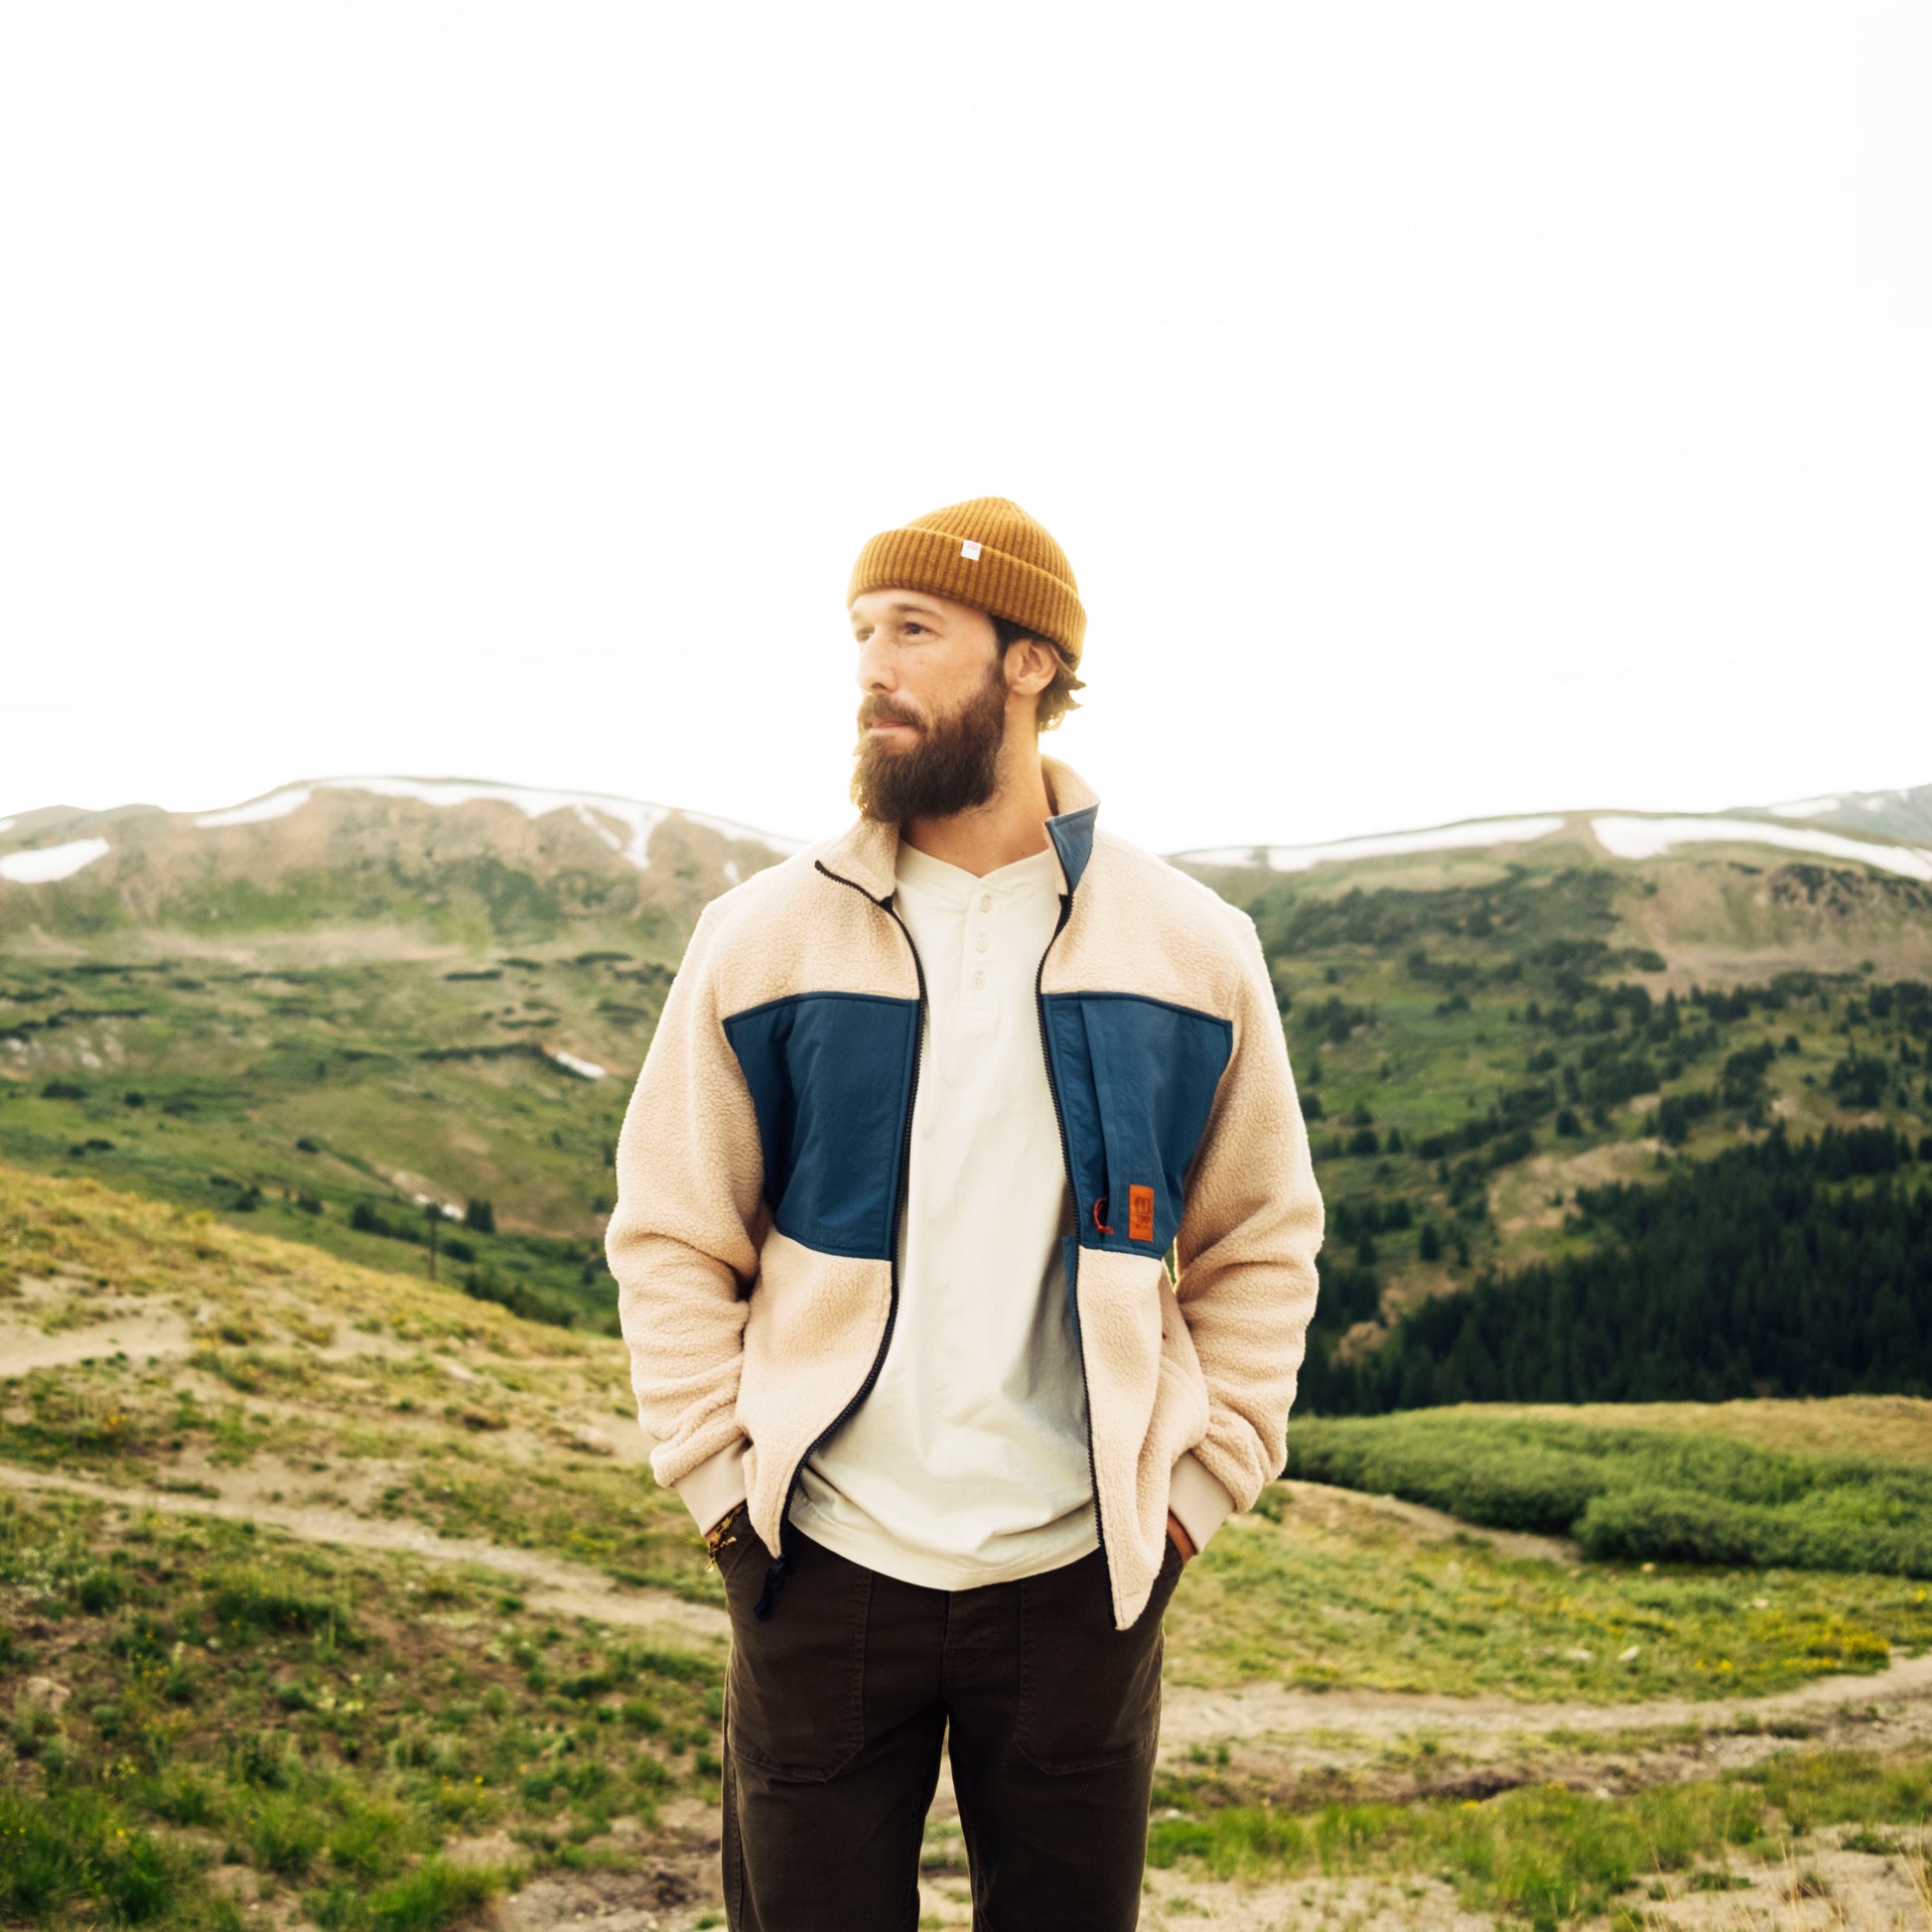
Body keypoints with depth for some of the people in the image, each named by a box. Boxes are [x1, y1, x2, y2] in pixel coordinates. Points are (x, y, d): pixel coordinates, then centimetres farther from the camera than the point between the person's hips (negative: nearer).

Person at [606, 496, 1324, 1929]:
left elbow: (1260, 1250, 7)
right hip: (824, 1566, 0)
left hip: (1081, 1574, 1)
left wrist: (1198, 1488, 1)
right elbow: (670, 1241, 3)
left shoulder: (1194, 949, 0)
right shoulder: (760, 938, -2)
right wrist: (726, 1483, -3)